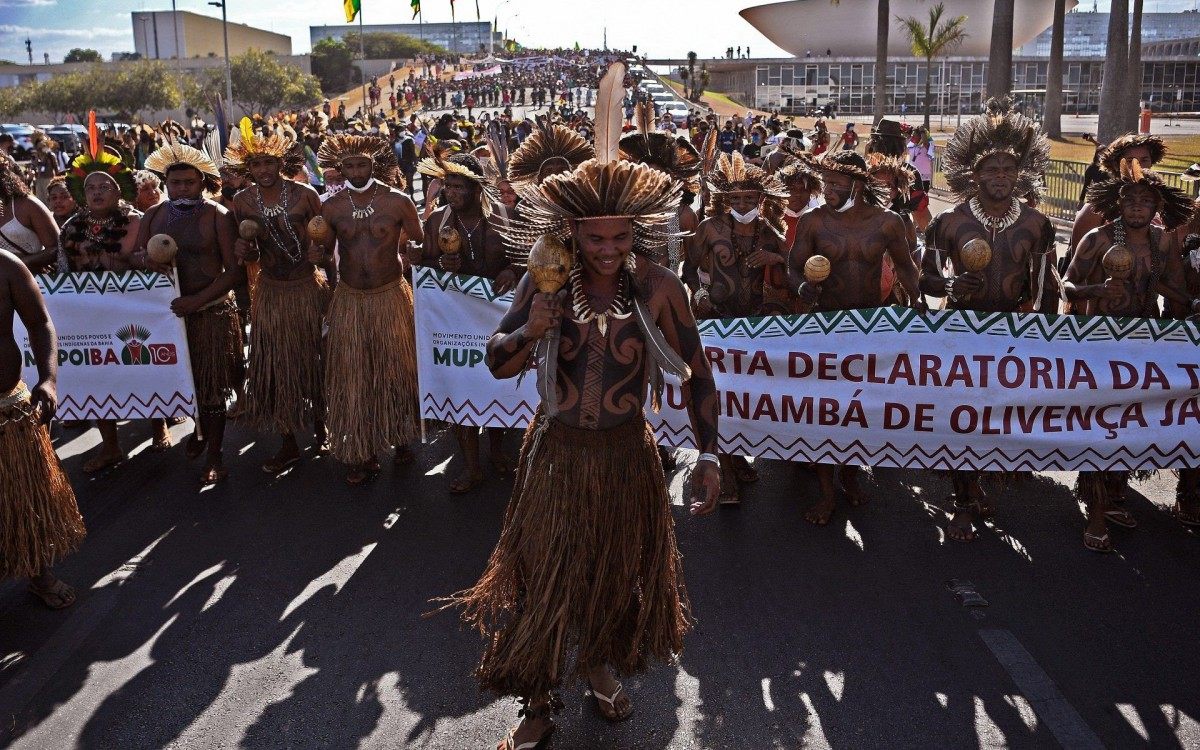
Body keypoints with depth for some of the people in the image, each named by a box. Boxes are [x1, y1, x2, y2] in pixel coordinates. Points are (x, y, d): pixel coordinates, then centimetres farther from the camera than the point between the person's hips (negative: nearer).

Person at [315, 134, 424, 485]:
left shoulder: (397, 201, -5)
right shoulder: (331, 207, 0)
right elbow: (324, 254, 9)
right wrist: (318, 253, -7)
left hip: (391, 297, -1)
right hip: (349, 300, 2)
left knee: (395, 370, 9)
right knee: (353, 377, 4)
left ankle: (400, 437, 30)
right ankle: (362, 453, 14)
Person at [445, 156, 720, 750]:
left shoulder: (658, 288, -12)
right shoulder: (544, 283, -10)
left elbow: (696, 374, -4)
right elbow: (498, 364, -1)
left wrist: (708, 457, -6)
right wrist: (529, 330, -22)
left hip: (626, 455, 1)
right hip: (555, 453, 0)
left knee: (618, 571, 19)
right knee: (541, 576, 6)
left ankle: (598, 663, 49)